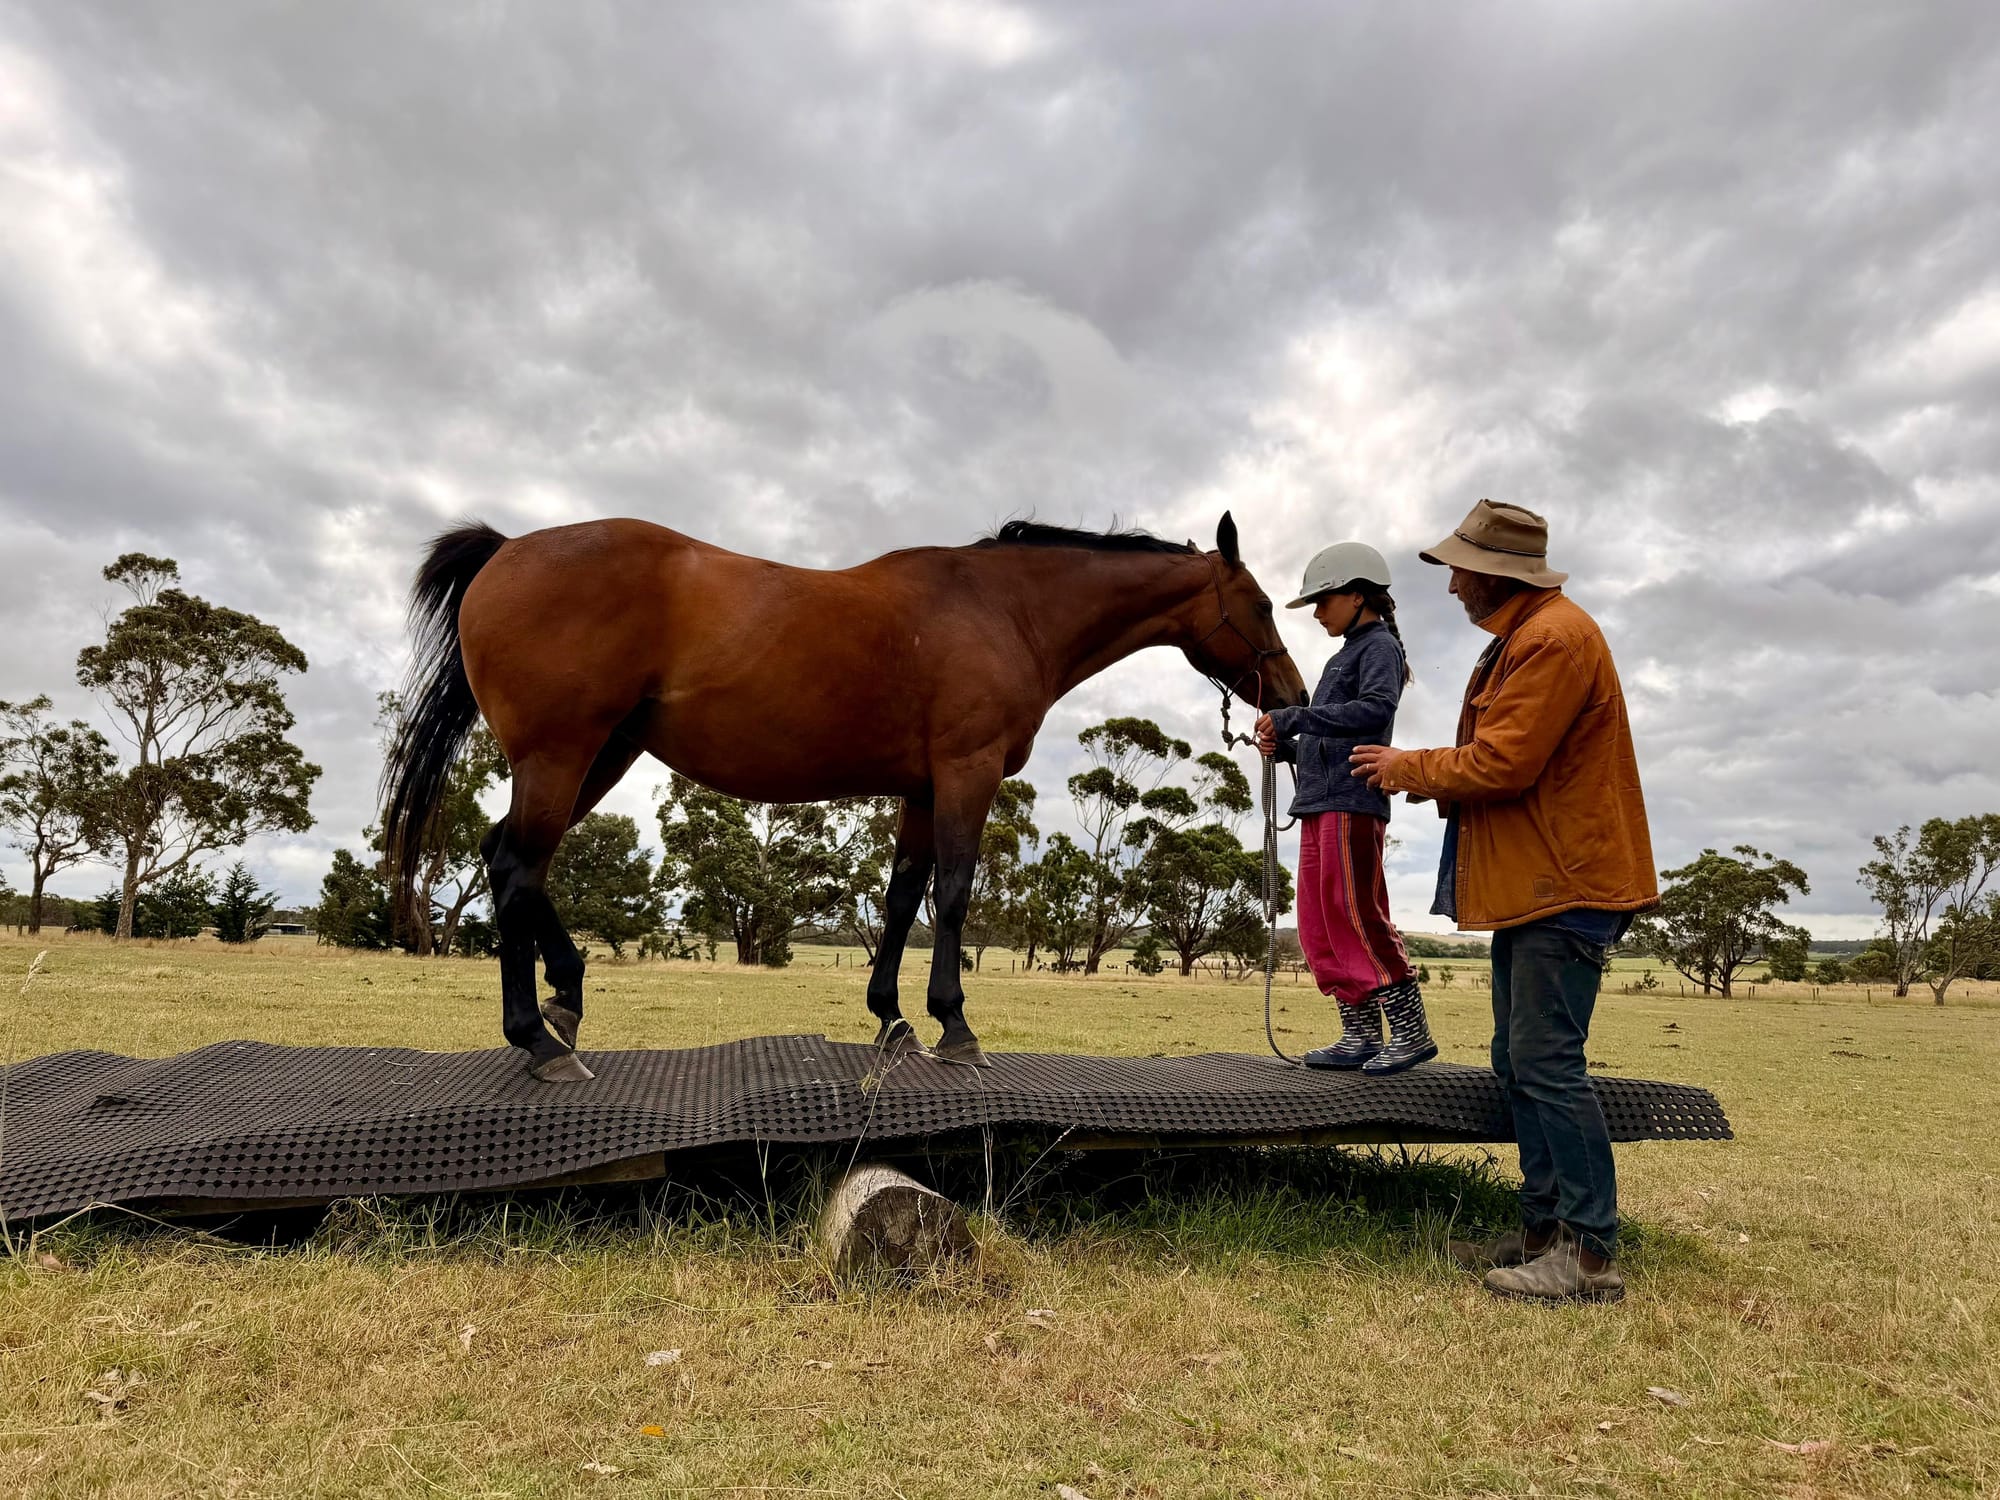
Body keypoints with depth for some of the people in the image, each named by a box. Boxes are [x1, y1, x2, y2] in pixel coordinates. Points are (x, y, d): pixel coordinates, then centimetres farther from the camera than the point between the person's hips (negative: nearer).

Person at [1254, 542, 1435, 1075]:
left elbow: (1376, 708, -21)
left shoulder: (1380, 645, -1)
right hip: (1319, 803, 10)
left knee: (1355, 917, -11)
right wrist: (1286, 746, 7)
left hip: (1351, 802, -9)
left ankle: (1411, 1031, -3)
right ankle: (1360, 1037, 14)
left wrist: (1293, 717, -20)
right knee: (1319, 928, 8)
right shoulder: (1345, 655, 24)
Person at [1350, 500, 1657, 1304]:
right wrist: (1421, 773, 8)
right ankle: (1543, 1231, 21)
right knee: (1519, 1063, 13)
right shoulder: (1518, 640, 19)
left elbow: (1503, 763, -21)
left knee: (1546, 1064, -9)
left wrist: (1410, 768, -7)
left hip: (1564, 886, -11)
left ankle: (1590, 1252, -1)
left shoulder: (1555, 638, -15)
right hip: (1530, 884, 11)